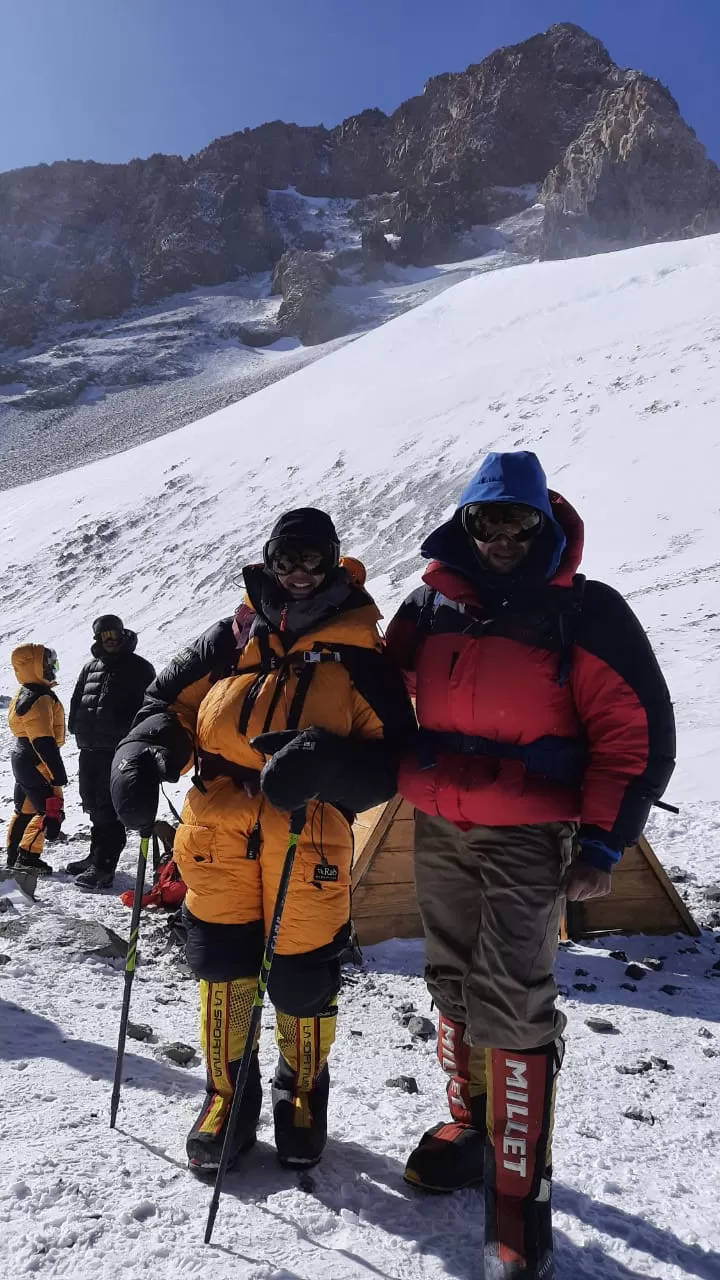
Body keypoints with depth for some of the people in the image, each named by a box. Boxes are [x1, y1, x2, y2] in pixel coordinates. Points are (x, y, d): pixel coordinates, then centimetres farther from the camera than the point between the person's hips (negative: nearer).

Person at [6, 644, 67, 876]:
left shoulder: (25, 693, 10)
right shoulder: (41, 700, -24)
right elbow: (44, 741, -27)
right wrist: (57, 774, -24)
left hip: (23, 759, 11)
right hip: (37, 762, -11)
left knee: (25, 808, 18)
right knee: (50, 809, -4)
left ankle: (14, 857, 26)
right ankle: (28, 857, 0)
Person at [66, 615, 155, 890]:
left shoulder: (138, 668, -3)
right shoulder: (91, 668, 16)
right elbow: (77, 700, 23)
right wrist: (76, 727, 10)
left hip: (119, 750, -7)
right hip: (90, 748, 7)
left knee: (107, 807, -8)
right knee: (93, 803, 16)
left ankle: (104, 866, -4)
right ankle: (97, 855, 30)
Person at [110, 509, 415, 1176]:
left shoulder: (359, 656, 0)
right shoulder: (231, 639, 8)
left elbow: (391, 757, -5)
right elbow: (168, 704, 14)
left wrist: (322, 764, -24)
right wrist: (142, 760, -6)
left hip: (309, 839, -2)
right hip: (217, 829, 2)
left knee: (301, 978, 7)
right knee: (221, 969, 9)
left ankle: (303, 1092, 37)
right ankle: (227, 1094, 35)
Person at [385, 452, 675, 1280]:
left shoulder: (584, 613, -10)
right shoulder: (430, 606, 3)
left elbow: (636, 735, -9)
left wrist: (602, 843, -12)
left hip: (528, 839, -5)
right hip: (436, 831, 5)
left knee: (511, 1007, -3)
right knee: (455, 987, 17)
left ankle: (518, 1194, 15)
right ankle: (469, 1126, 38)